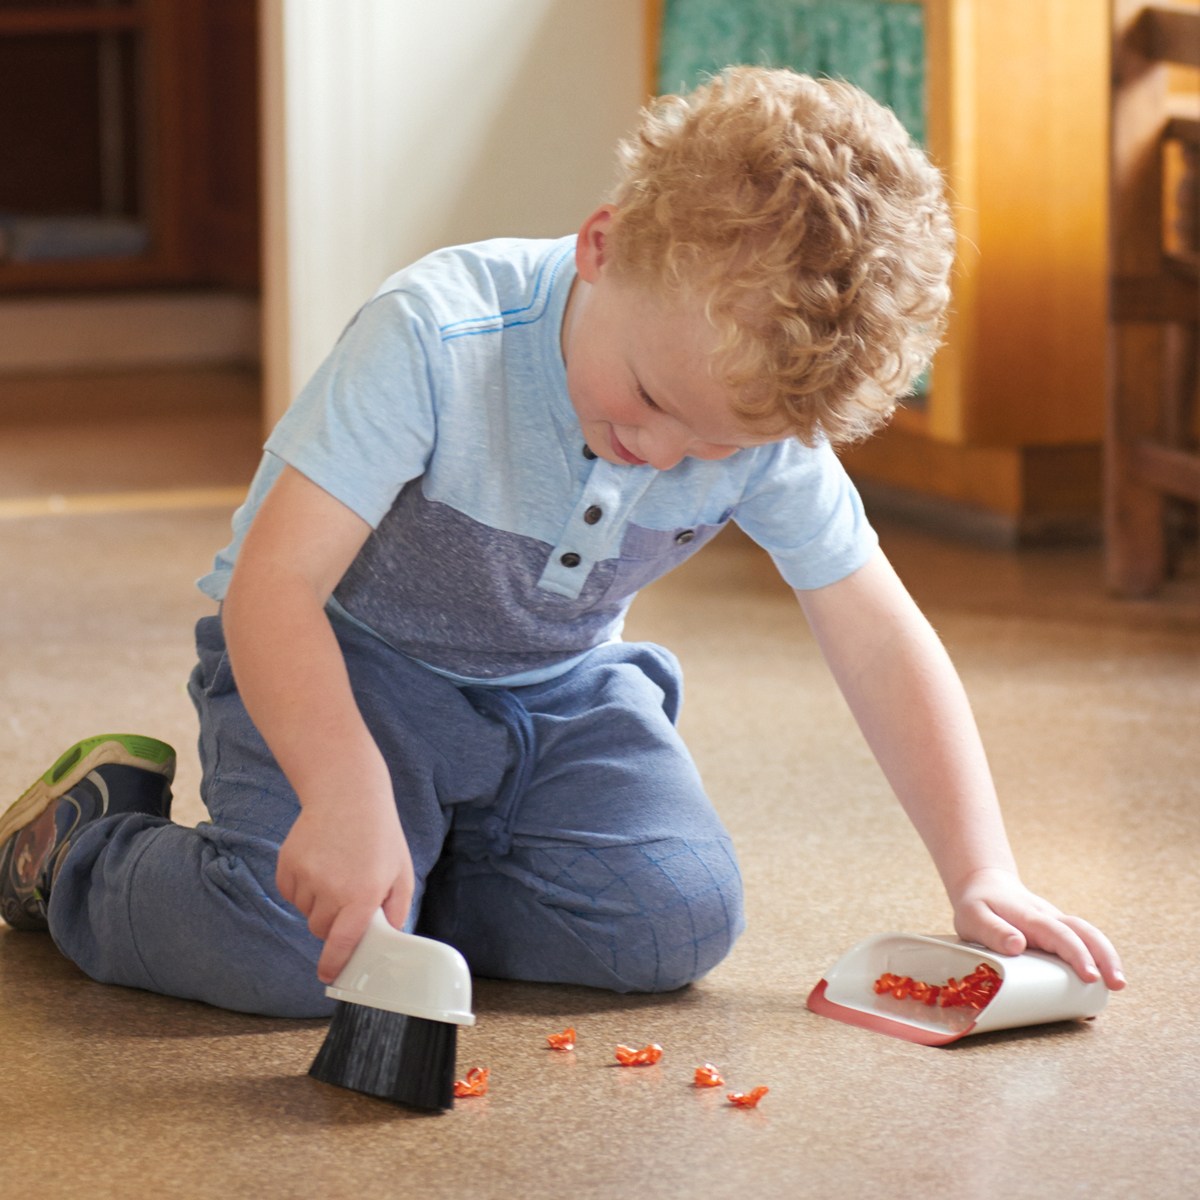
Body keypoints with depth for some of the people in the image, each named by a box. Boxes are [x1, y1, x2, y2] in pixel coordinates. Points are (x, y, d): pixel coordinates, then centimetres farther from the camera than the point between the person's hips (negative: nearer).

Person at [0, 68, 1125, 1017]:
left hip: (557, 683, 5)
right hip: (345, 658, -5)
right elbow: (273, 587, -37)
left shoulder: (766, 426, -18)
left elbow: (879, 641, -11)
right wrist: (346, 794, -53)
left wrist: (982, 876, -18)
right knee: (295, 950, -27)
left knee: (678, 920, -18)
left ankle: (429, 870, 8)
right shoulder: (433, 339, -33)